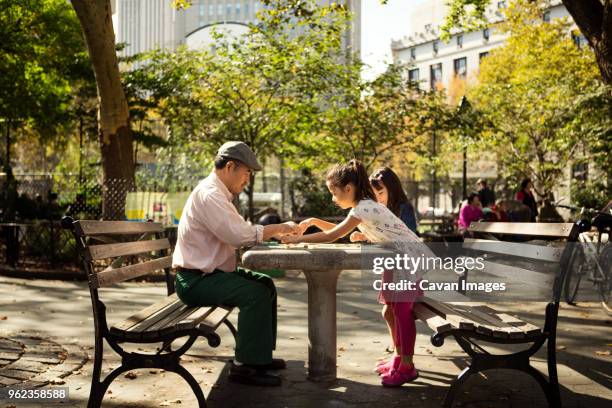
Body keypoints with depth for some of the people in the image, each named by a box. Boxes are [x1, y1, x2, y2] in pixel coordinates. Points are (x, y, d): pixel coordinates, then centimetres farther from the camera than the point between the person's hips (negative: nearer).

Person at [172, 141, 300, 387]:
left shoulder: (218, 194, 15)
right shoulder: (209, 194, -19)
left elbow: (238, 232, 15)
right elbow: (239, 235, -27)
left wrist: (275, 232, 2)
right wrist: (278, 228, -15)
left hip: (209, 272, 11)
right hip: (195, 280, -11)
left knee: (265, 284, 11)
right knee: (255, 293, -23)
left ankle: (260, 355, 19)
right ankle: (245, 366, -15)